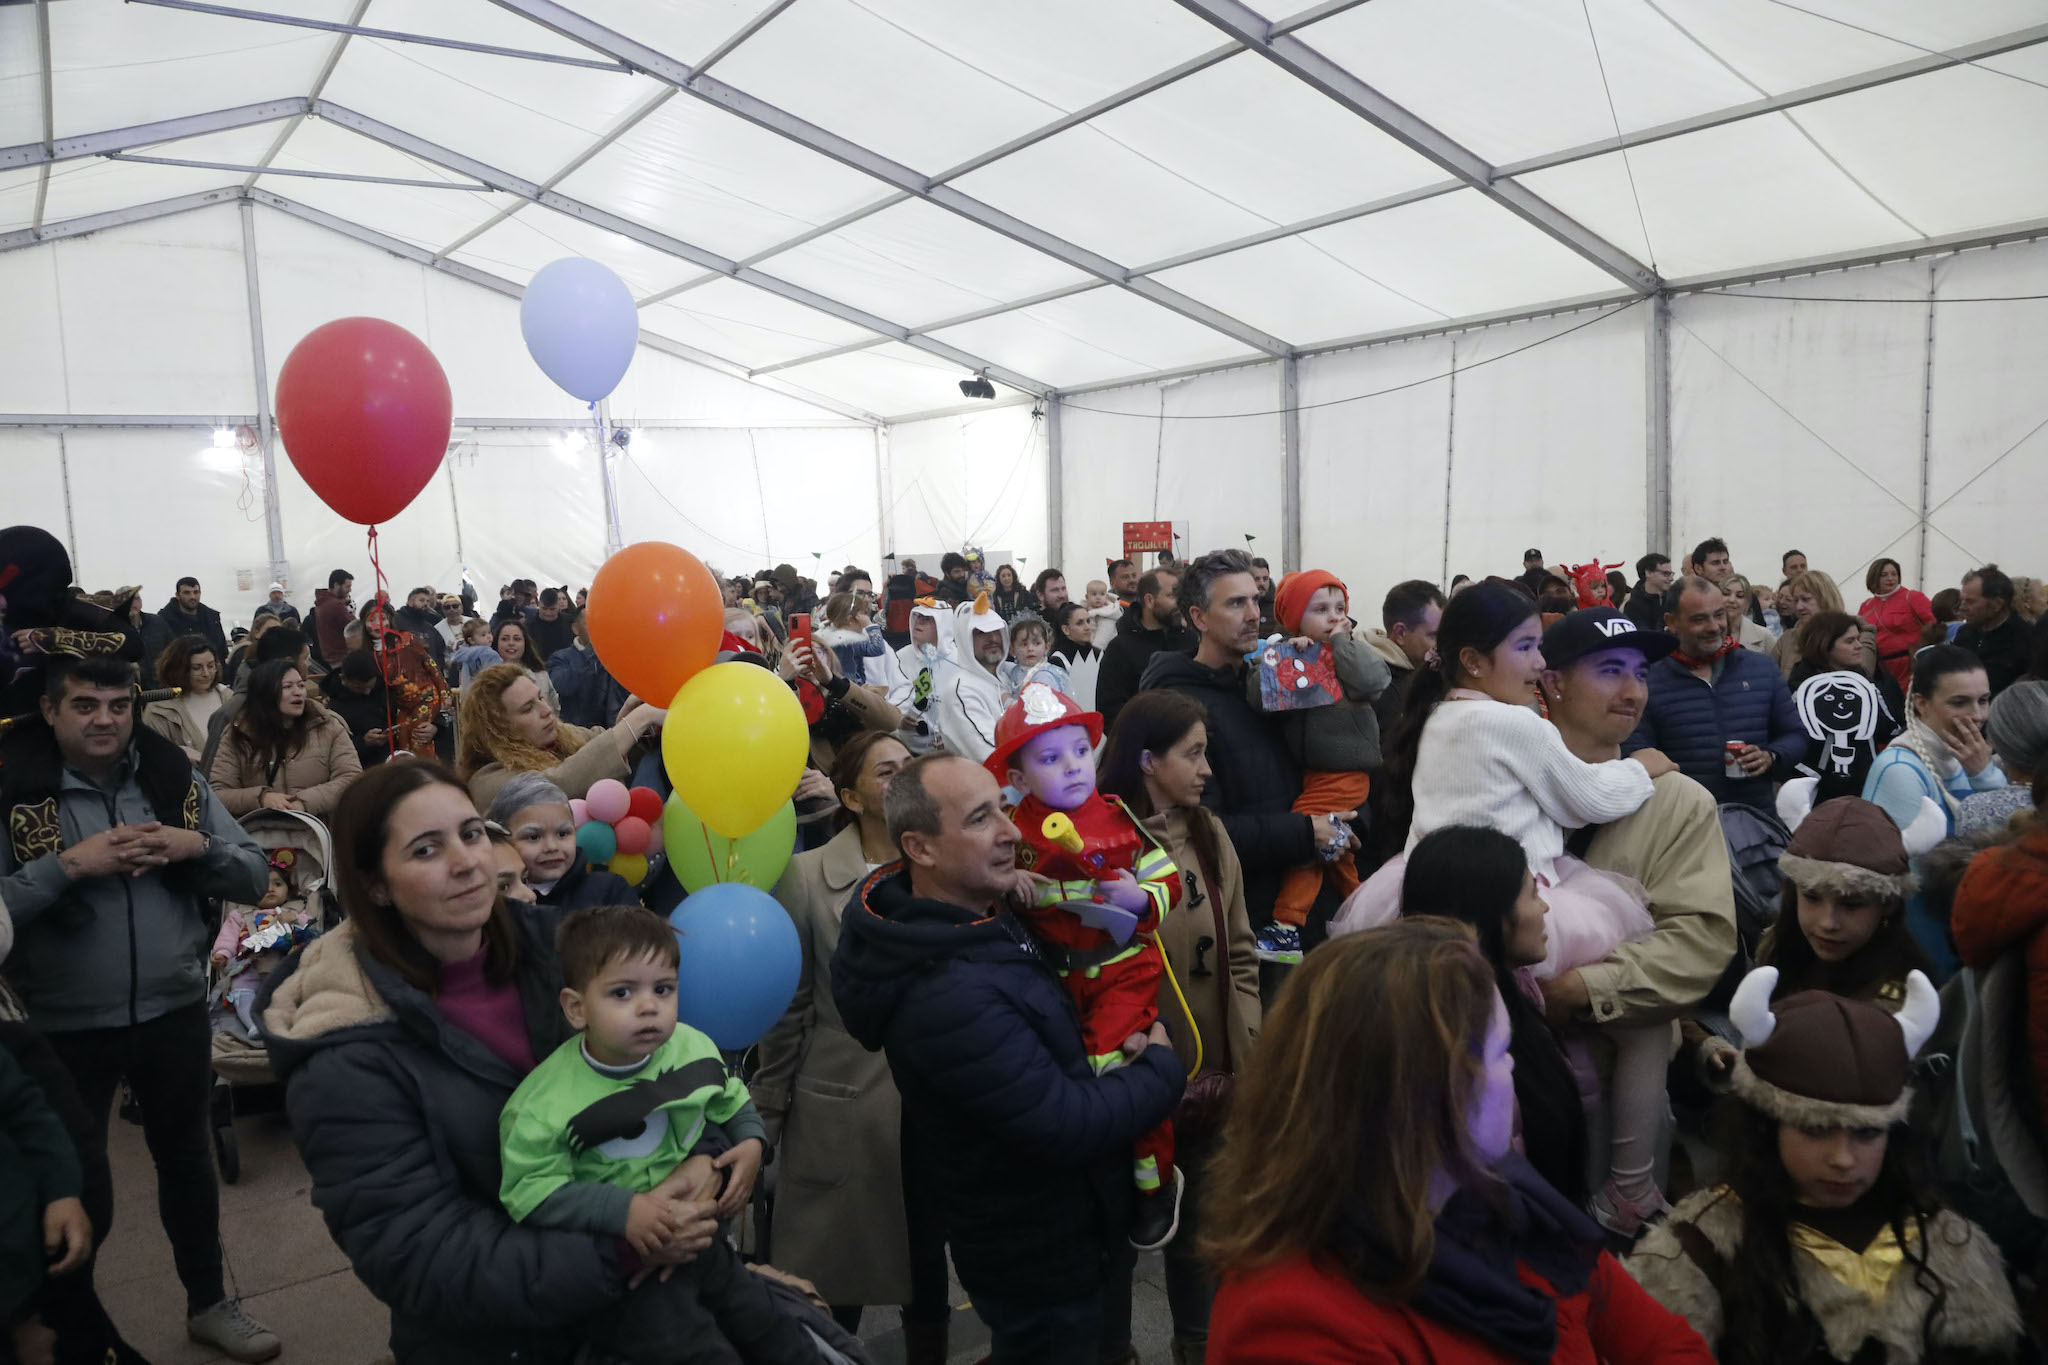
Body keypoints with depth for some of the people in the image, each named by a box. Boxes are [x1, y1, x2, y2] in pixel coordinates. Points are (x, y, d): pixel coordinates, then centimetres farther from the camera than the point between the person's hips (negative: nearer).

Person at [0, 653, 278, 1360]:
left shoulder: (175, 777, -1)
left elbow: (253, 878, 1)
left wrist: (198, 847, -16)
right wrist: (70, 864, -24)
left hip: (173, 1010, 3)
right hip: (65, 1024, -3)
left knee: (188, 1160, 18)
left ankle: (208, 1302, 37)